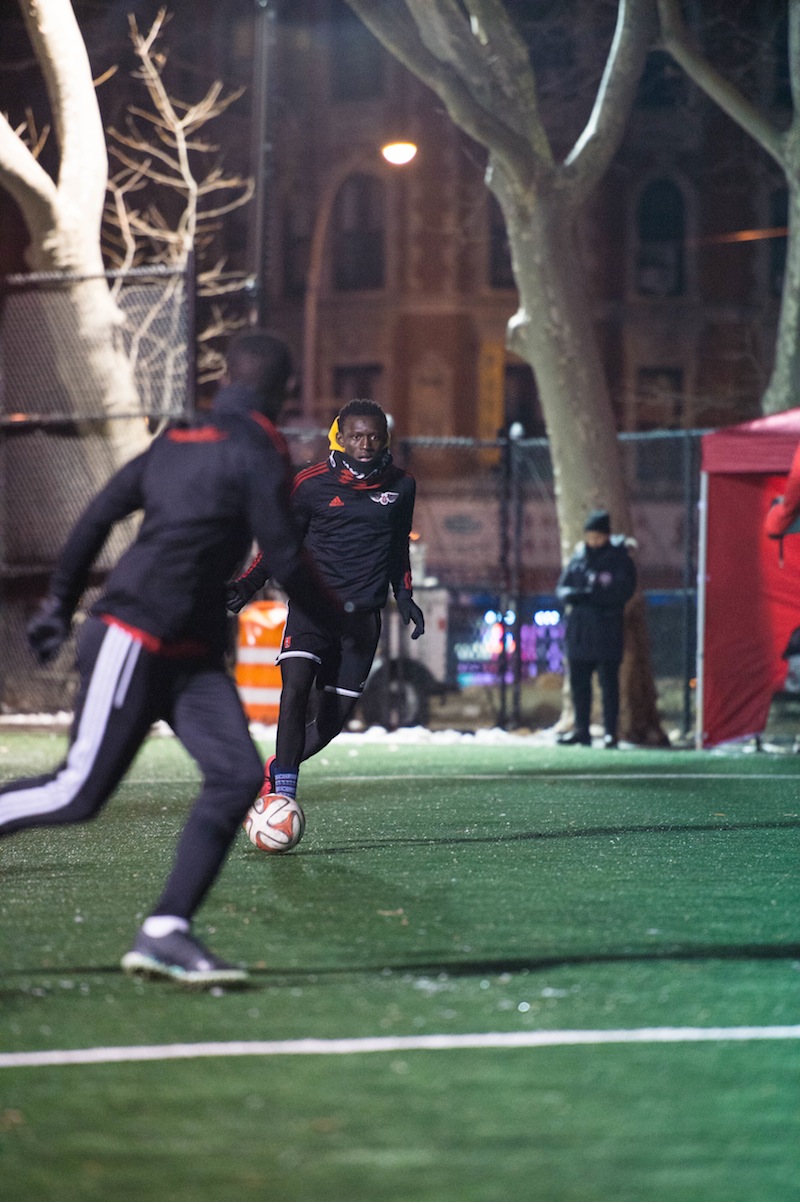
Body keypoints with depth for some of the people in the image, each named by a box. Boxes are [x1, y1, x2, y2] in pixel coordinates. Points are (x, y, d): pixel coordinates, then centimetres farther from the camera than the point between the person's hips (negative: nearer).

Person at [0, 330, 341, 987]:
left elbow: (97, 515, 17)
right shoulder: (257, 453, -8)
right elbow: (286, 561, -8)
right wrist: (343, 625, 7)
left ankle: (164, 933, -7)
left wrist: (60, 603, 24)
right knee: (81, 790, -8)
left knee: (238, 775, -3)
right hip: (134, 639, -9)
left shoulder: (174, 440, 16)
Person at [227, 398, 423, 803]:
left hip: (362, 614, 3)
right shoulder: (313, 483, -2)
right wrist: (248, 585, -6)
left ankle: (274, 774, 22)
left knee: (332, 717, 1)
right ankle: (284, 791, -20)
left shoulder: (401, 486, 8)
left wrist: (403, 595, 13)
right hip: (311, 603, -3)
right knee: (296, 685, -25)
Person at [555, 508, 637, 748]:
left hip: (607, 629, -5)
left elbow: (624, 591, -13)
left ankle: (610, 731, 1)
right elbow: (562, 587, 13)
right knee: (579, 681, 8)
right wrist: (572, 595, -11)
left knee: (608, 681, -3)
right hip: (579, 628, 5)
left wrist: (591, 595, -21)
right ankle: (581, 730, 15)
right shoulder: (579, 557, 11)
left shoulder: (619, 560, -2)